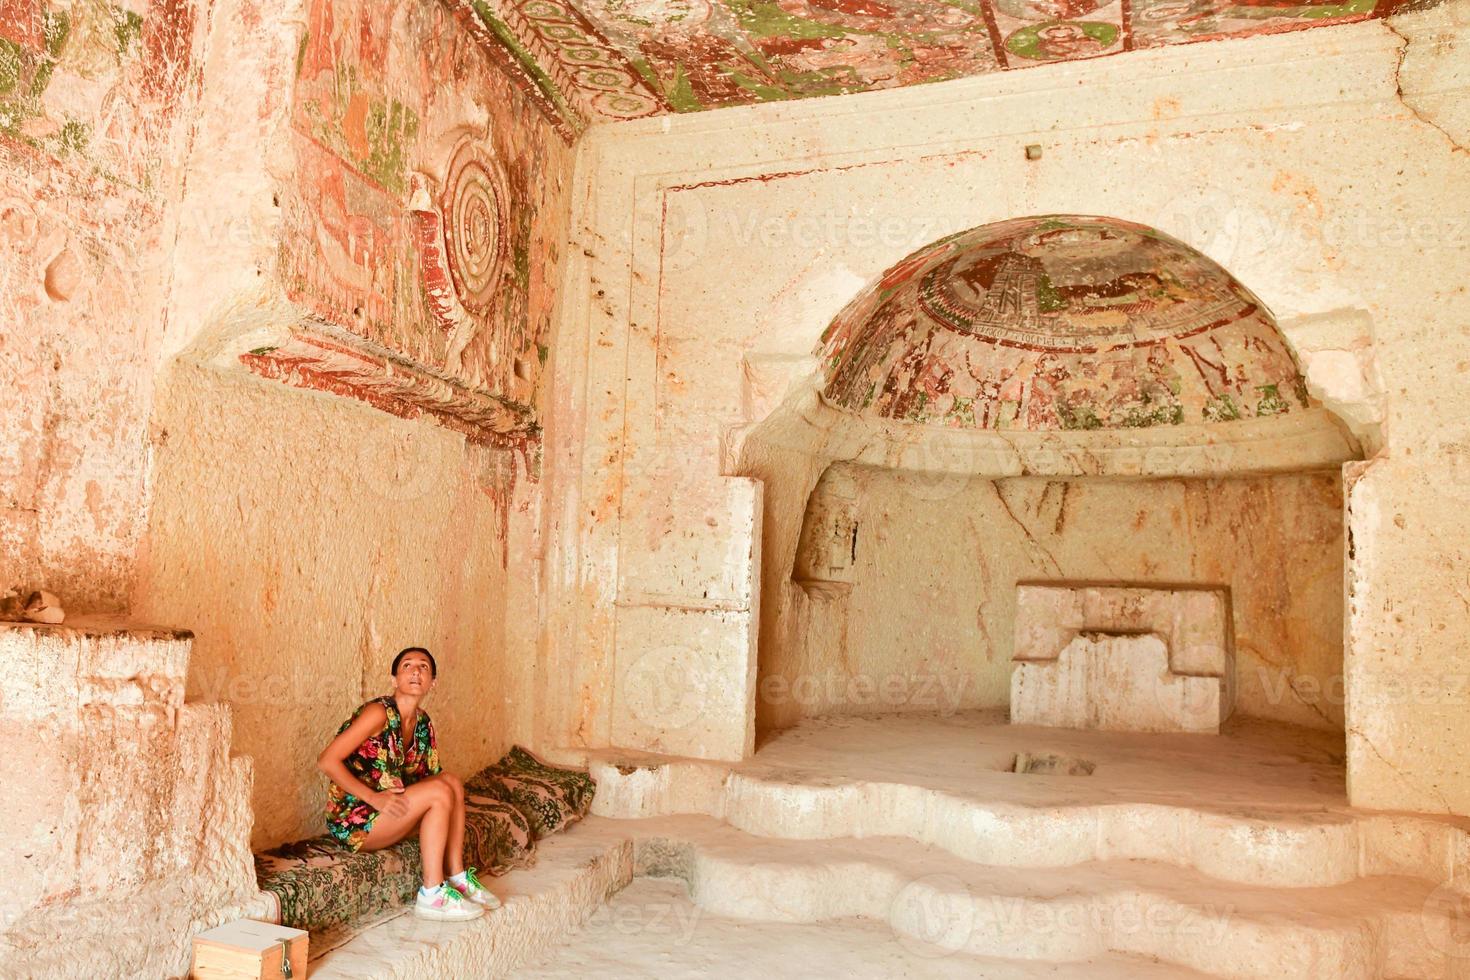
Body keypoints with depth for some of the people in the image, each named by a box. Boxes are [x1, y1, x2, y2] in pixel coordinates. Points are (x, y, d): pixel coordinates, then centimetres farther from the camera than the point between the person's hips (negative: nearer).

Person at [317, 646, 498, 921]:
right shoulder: (379, 712, -18)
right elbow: (326, 761, -22)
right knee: (440, 792, -21)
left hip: (385, 810, 7)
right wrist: (374, 797, -25)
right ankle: (431, 895, -15)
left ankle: (457, 877, -6)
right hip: (353, 820, -7)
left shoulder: (422, 722, 5)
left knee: (452, 782, -8)